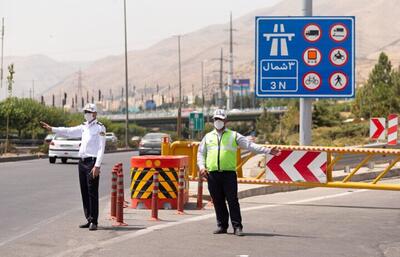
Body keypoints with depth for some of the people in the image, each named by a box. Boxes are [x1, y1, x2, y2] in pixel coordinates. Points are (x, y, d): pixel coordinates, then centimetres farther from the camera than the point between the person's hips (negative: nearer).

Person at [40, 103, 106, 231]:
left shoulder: (100, 127, -6)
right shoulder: (84, 127, 16)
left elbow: (101, 149, -11)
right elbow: (68, 131, 21)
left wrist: (97, 166, -18)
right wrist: (51, 129, 13)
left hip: (92, 162, -7)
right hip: (82, 162, 7)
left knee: (92, 193, -7)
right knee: (84, 193, 8)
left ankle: (94, 222, -4)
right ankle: (89, 219, 14)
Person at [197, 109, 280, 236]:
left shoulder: (234, 136, 10)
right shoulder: (208, 137, 17)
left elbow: (250, 145, 4)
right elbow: (201, 153, 19)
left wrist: (268, 151, -5)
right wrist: (202, 166, 1)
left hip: (229, 173, -2)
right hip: (212, 173, 2)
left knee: (233, 200, -6)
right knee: (218, 201, 5)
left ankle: (237, 227, -3)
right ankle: (222, 226, 14)